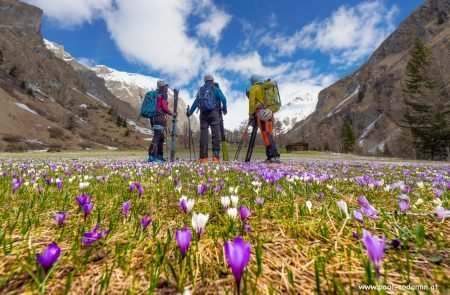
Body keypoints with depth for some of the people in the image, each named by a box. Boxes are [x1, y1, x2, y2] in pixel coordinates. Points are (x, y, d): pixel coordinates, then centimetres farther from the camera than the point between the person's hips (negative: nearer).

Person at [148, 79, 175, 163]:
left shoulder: (155, 94, 21)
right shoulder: (163, 94, -2)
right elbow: (164, 107, -10)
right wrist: (171, 113, 3)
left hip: (153, 117, 9)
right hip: (160, 117, -9)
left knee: (161, 137, 13)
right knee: (157, 136, -13)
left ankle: (159, 156, 16)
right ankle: (151, 157, -17)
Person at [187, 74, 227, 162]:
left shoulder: (201, 90, 18)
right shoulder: (216, 89, 8)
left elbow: (196, 102, 13)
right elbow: (223, 99, -6)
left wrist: (190, 112, 21)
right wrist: (224, 109, 9)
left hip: (203, 114, 3)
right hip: (214, 113, -3)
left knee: (203, 134, 1)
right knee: (216, 134, -5)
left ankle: (203, 157, 1)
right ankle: (216, 156, -11)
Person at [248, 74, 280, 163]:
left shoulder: (253, 89, 6)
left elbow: (251, 103, -5)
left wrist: (250, 116, -3)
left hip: (261, 113, -7)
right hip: (269, 113, 7)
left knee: (266, 135, -13)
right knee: (269, 134, 5)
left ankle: (273, 156, -21)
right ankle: (274, 156, 2)